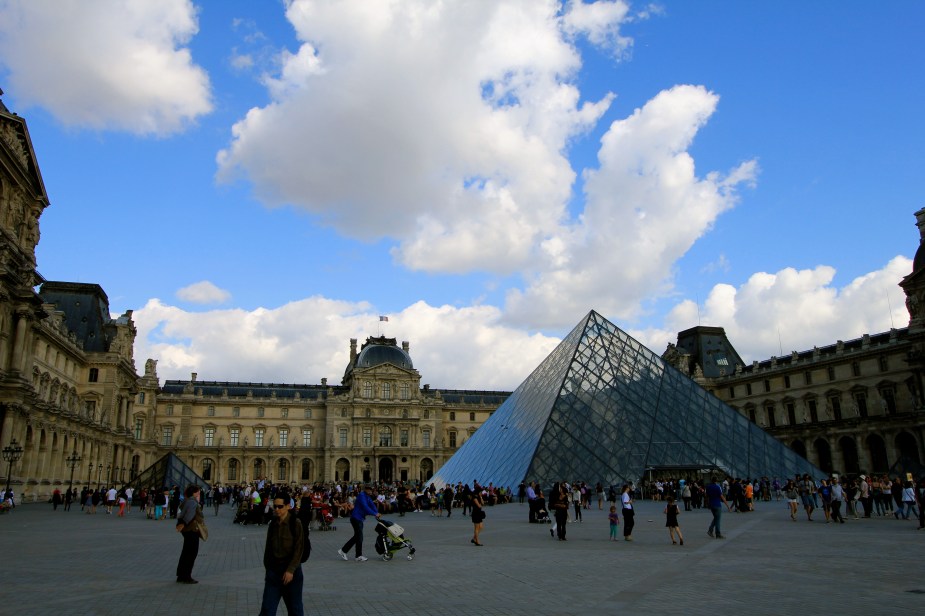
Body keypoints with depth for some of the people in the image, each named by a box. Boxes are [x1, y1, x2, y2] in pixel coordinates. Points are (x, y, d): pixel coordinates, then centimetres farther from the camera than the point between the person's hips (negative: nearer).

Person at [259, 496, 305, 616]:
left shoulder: (295, 524, -10)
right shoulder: (272, 525, 4)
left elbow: (298, 549, -13)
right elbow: (268, 548, 11)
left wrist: (290, 570, -18)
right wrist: (267, 568, 9)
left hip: (291, 571, -4)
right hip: (273, 570, 4)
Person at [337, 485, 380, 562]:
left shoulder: (368, 497, 13)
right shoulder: (362, 495, -17)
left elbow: (372, 505, 6)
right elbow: (365, 507, -26)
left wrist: (377, 513, -9)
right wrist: (375, 514, -25)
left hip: (359, 518, 10)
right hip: (356, 518, -10)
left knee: (357, 536, 14)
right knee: (359, 537, -4)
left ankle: (343, 551, 21)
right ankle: (359, 556, 5)